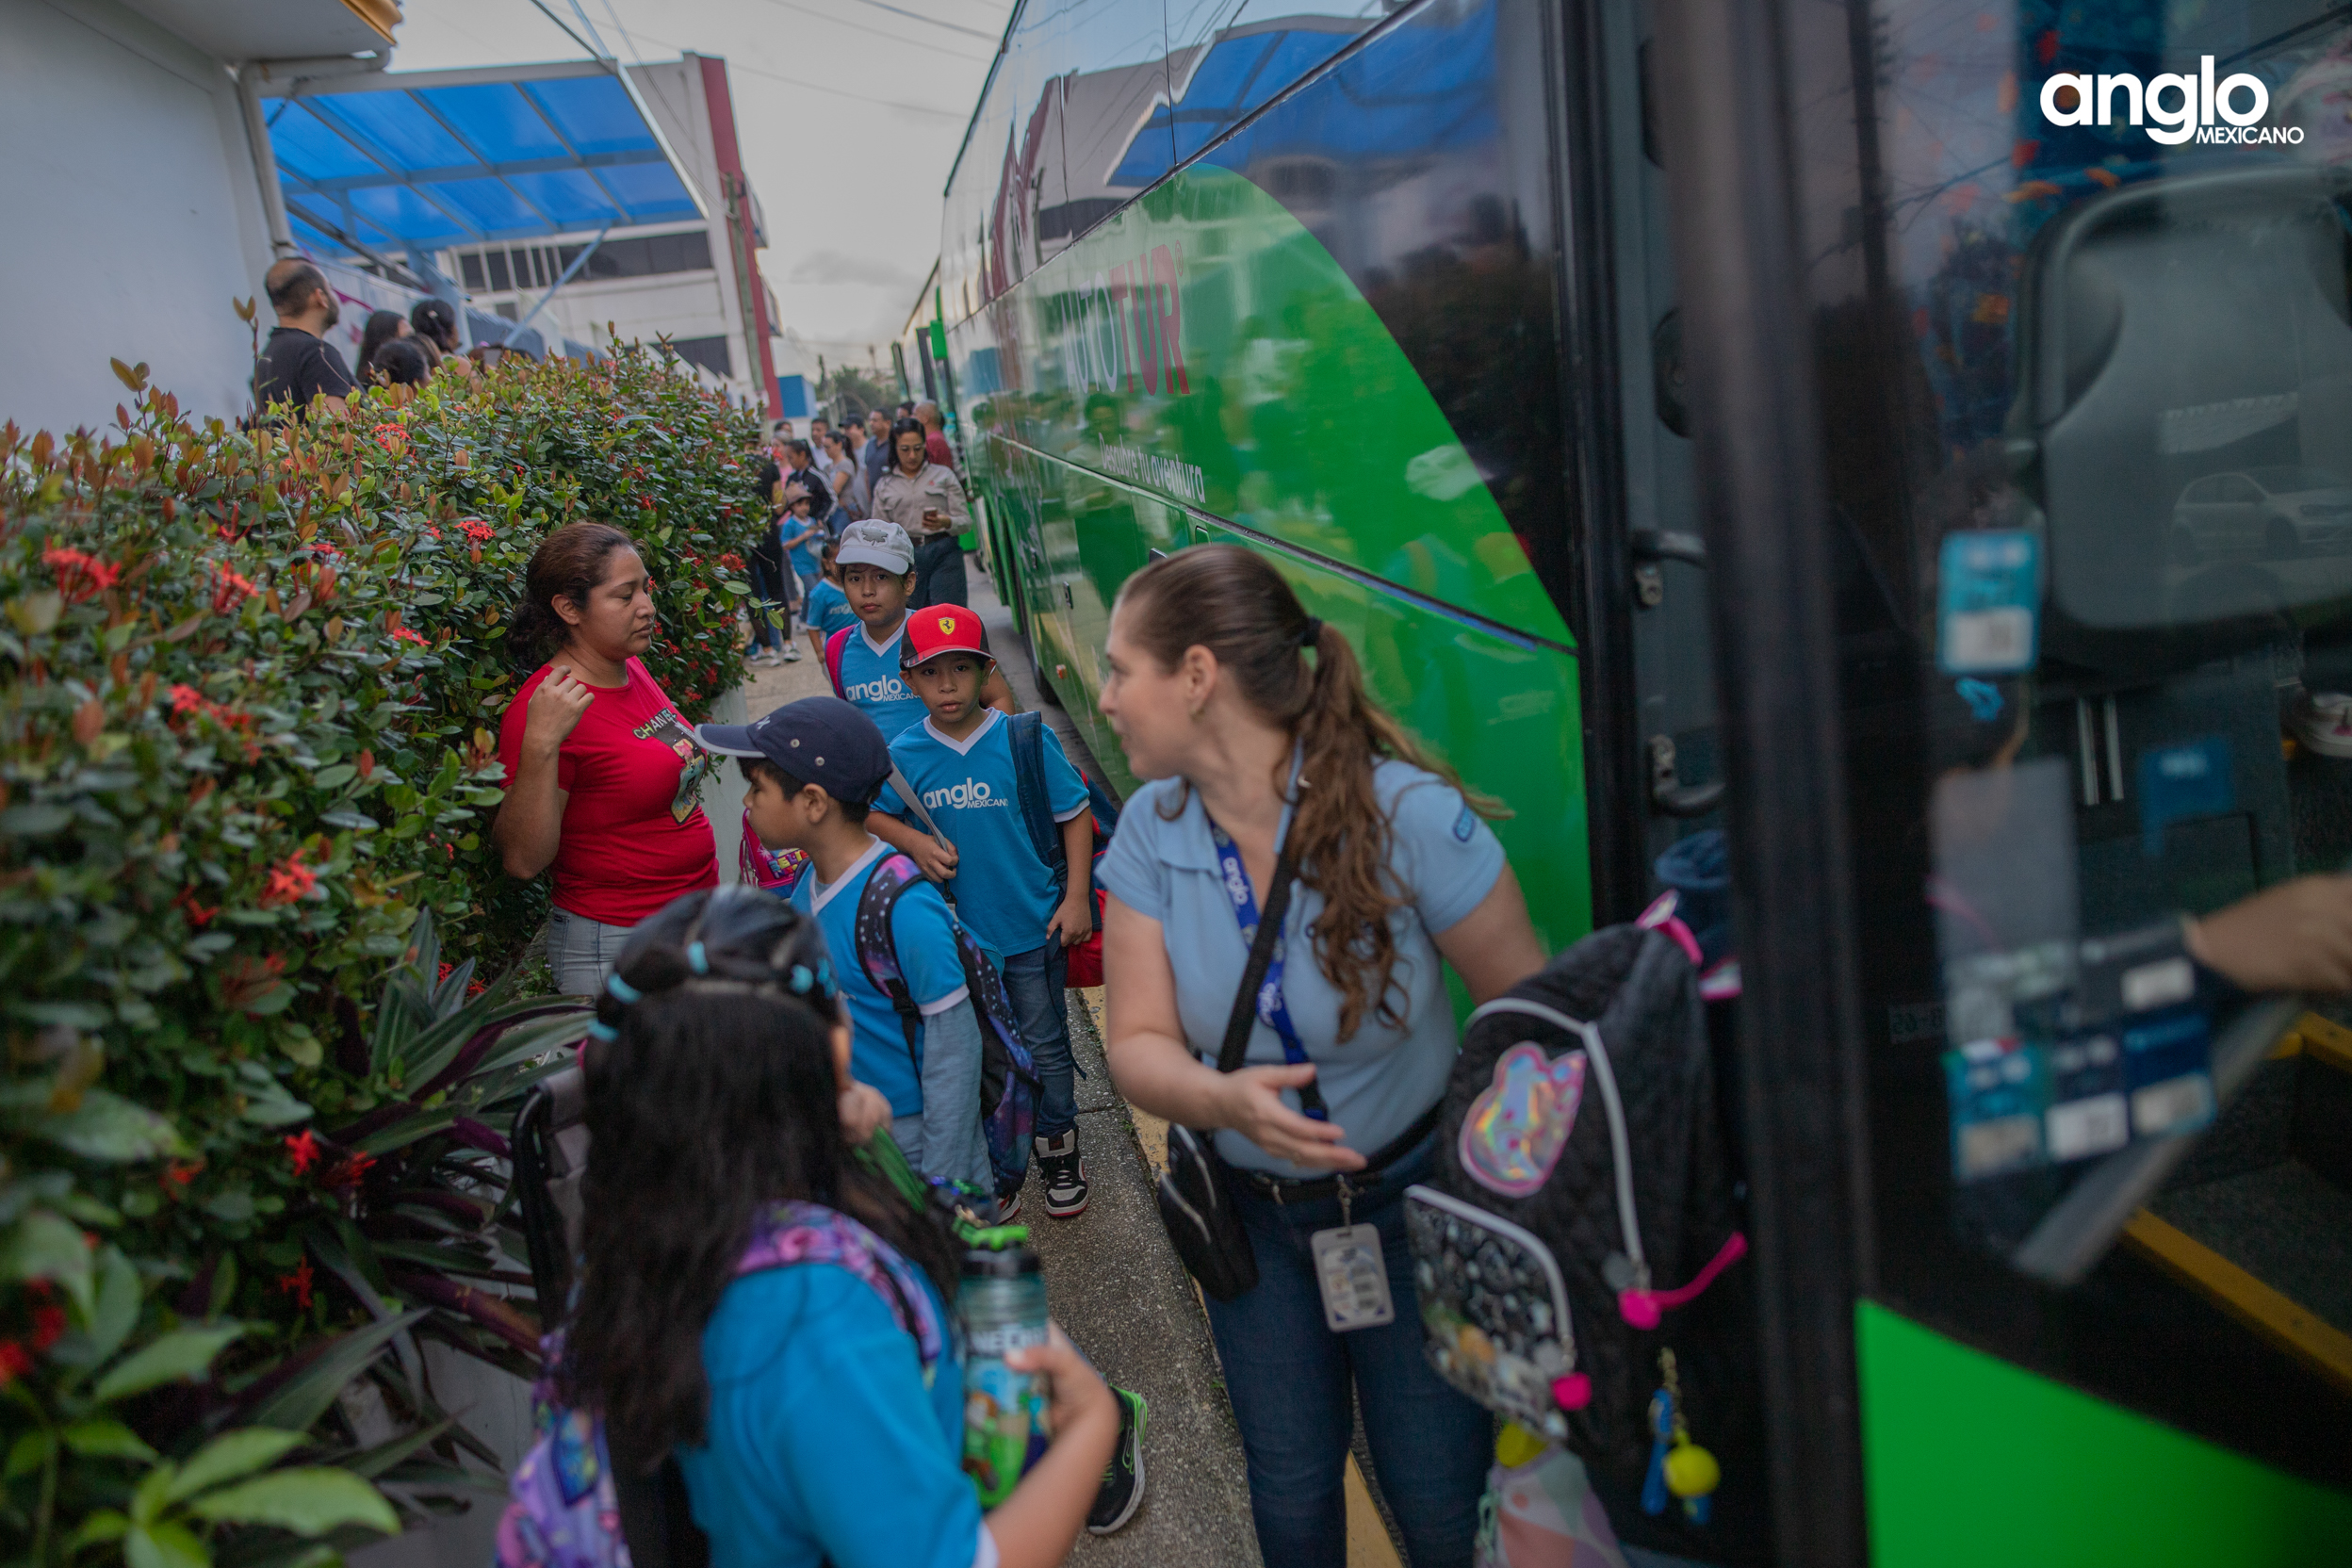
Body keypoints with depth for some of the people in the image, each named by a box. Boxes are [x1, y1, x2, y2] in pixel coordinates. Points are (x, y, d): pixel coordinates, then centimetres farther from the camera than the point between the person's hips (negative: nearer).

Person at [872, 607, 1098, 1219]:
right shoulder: (904, 755, -7)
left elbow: (1075, 816, -4)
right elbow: (871, 814, 7)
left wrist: (1077, 897, -8)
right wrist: (914, 842, -12)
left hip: (1032, 928, -2)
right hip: (956, 933, 2)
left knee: (1045, 1046, 11)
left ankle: (1060, 1152, 33)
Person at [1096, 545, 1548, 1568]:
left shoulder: (1406, 814, -25)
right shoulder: (1151, 833, -13)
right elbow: (1139, 1045, -13)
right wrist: (1226, 1099, -35)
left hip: (1414, 1203, -3)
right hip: (1257, 1215, 4)